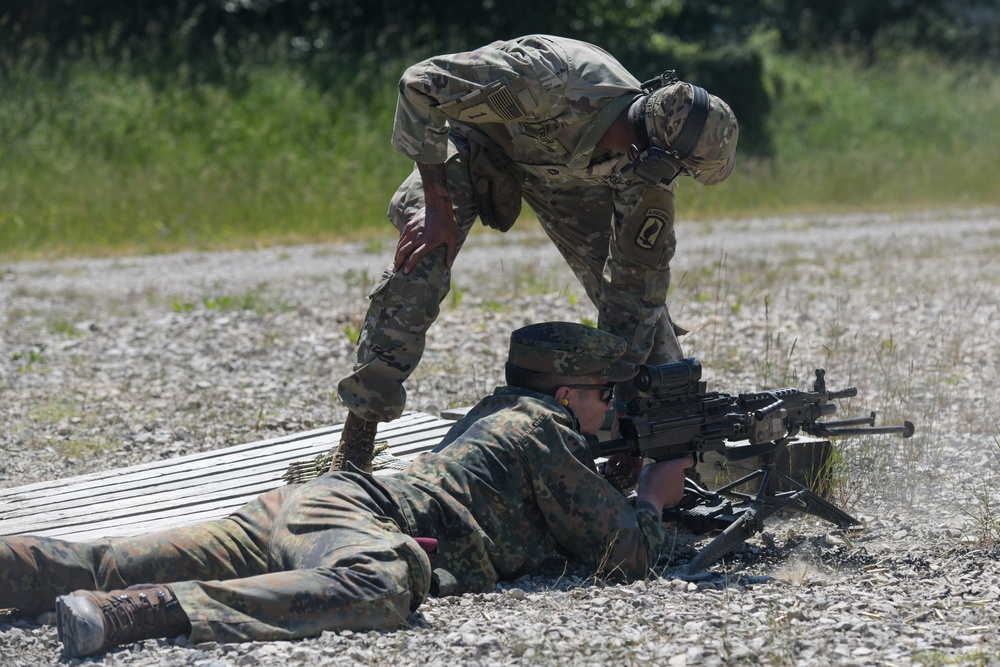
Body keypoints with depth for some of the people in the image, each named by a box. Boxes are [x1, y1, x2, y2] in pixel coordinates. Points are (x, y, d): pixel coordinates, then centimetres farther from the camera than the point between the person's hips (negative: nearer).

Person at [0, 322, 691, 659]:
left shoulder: (498, 411, 32)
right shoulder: (545, 431, 6)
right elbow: (625, 553, 5)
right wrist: (654, 501, 24)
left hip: (303, 501, 9)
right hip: (352, 520, -9)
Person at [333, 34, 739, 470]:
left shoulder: (647, 171, -28)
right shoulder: (548, 82, -45)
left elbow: (636, 285, -17)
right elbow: (421, 84, -36)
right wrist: (438, 208, -34)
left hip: (567, 169, 4)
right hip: (477, 137, -4)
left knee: (641, 286, -4)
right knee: (419, 265, -24)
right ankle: (355, 443, -17)